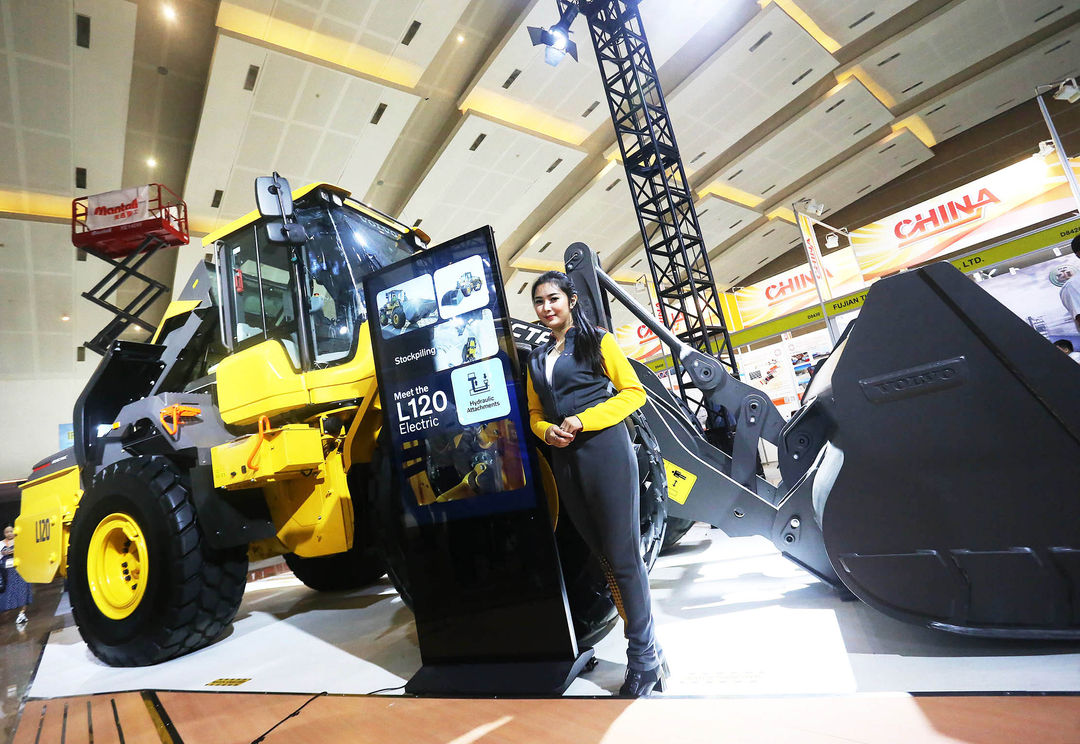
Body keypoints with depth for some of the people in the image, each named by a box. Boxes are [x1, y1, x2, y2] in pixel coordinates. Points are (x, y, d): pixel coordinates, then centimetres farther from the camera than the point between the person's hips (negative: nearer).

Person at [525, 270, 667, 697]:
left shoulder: (597, 341, 3)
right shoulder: (536, 358, 18)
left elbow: (633, 392, -2)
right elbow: (534, 413, 19)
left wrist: (584, 420, -14)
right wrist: (547, 432, -4)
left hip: (605, 451, -5)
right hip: (564, 461, 6)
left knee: (623, 556, -3)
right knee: (603, 556, 10)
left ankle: (643, 661, 12)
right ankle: (648, 649, 23)